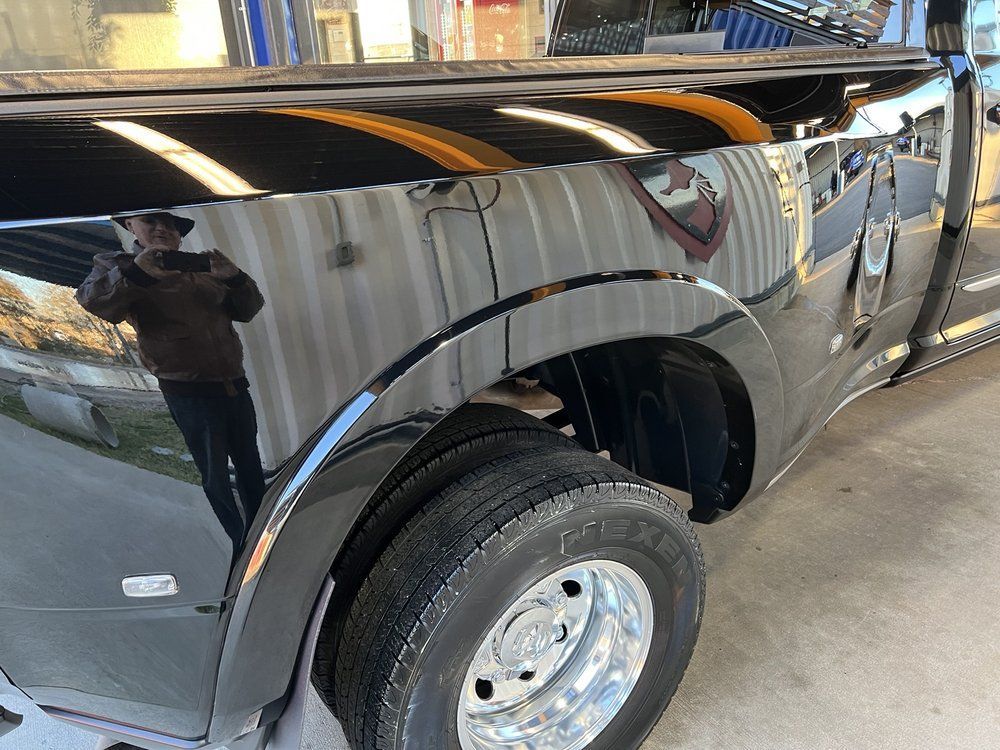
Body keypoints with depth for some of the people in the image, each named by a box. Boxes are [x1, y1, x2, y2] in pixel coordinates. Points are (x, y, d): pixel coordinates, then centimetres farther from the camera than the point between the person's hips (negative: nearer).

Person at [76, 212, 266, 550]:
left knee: (250, 466, 18)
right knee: (215, 475, 3)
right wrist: (134, 271, -35)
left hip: (234, 385, 6)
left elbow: (248, 310, 8)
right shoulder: (116, 265, 0)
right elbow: (93, 300, -20)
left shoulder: (201, 266, 12)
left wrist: (234, 278, -11)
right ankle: (241, 543, 19)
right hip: (189, 392, -5)